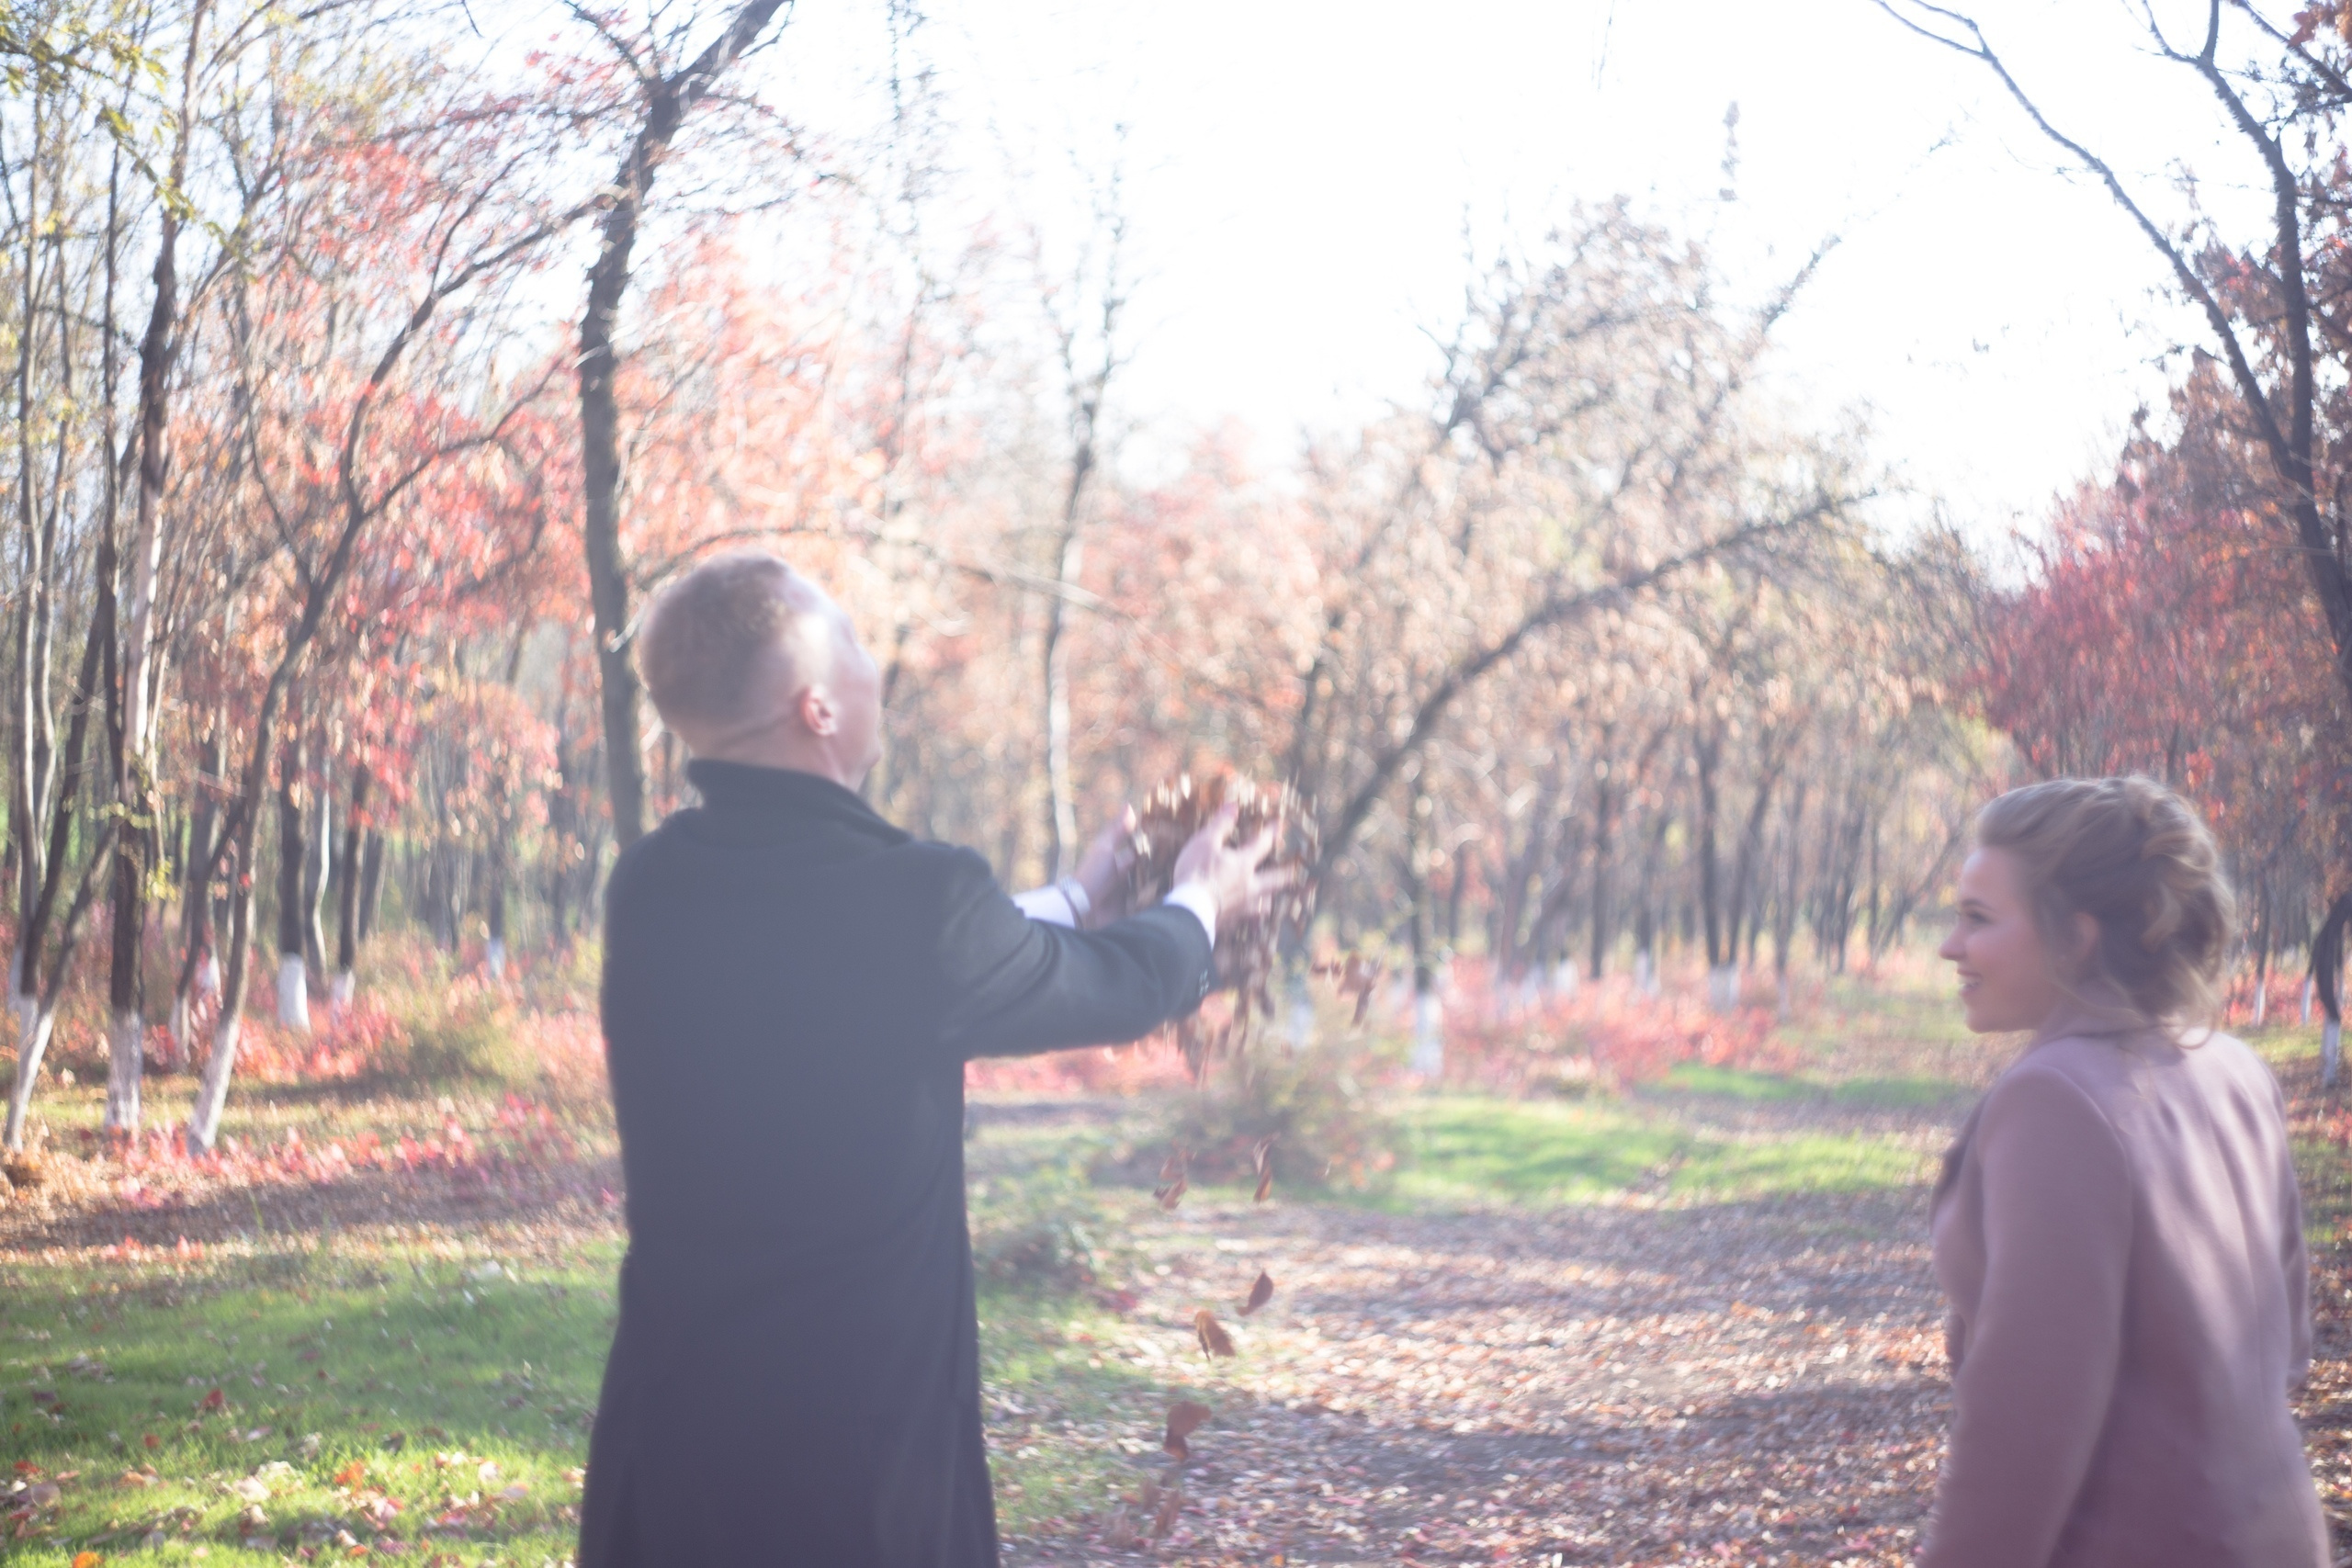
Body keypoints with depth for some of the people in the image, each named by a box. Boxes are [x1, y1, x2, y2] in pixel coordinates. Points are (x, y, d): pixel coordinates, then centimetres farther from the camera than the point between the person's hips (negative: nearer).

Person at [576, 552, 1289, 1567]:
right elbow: (1114, 987, 1)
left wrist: (1074, 902, 31)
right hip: (859, 1446, -6)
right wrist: (1199, 905, 24)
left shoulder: (653, 890, 0)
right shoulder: (911, 901, -19)